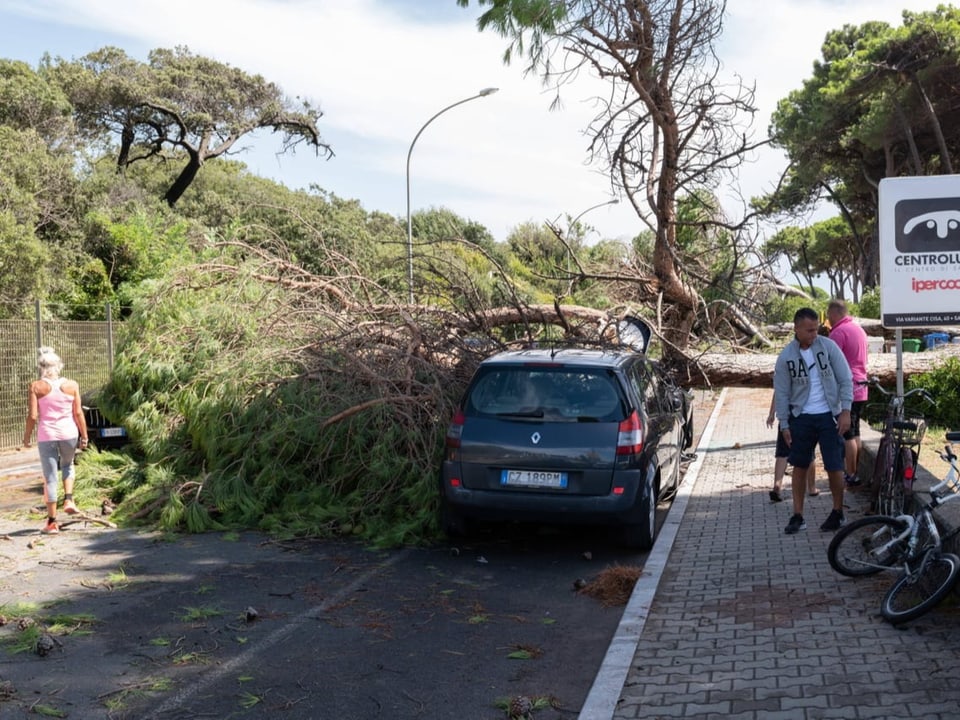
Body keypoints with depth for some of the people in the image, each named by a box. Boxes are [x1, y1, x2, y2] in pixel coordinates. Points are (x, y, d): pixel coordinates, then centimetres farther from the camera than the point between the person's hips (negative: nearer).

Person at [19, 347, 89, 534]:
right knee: (68, 466, 29)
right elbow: (78, 413, 0)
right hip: (69, 434, 2)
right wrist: (84, 435, 8)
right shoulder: (71, 385, -1)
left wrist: (27, 436, 6)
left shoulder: (36, 387, -5)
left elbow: (32, 416, -7)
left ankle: (52, 522, 9)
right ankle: (68, 500, 10)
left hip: (46, 436, -1)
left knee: (50, 477, 5)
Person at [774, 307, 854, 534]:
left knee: (834, 466, 1)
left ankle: (838, 513, 19)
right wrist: (784, 424, 0)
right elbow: (781, 393, 2)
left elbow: (845, 380, -2)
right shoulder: (786, 356, -3)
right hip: (801, 417, 1)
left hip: (829, 416, -1)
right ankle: (797, 516, 15)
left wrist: (845, 411, -9)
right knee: (799, 466, 7)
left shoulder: (829, 346, -5)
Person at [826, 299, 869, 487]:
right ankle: (855, 472, 20)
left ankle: (850, 475, -3)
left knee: (847, 435, -5)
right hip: (860, 389, 9)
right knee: (855, 433, 15)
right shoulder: (859, 329, 15)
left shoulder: (838, 332, -14)